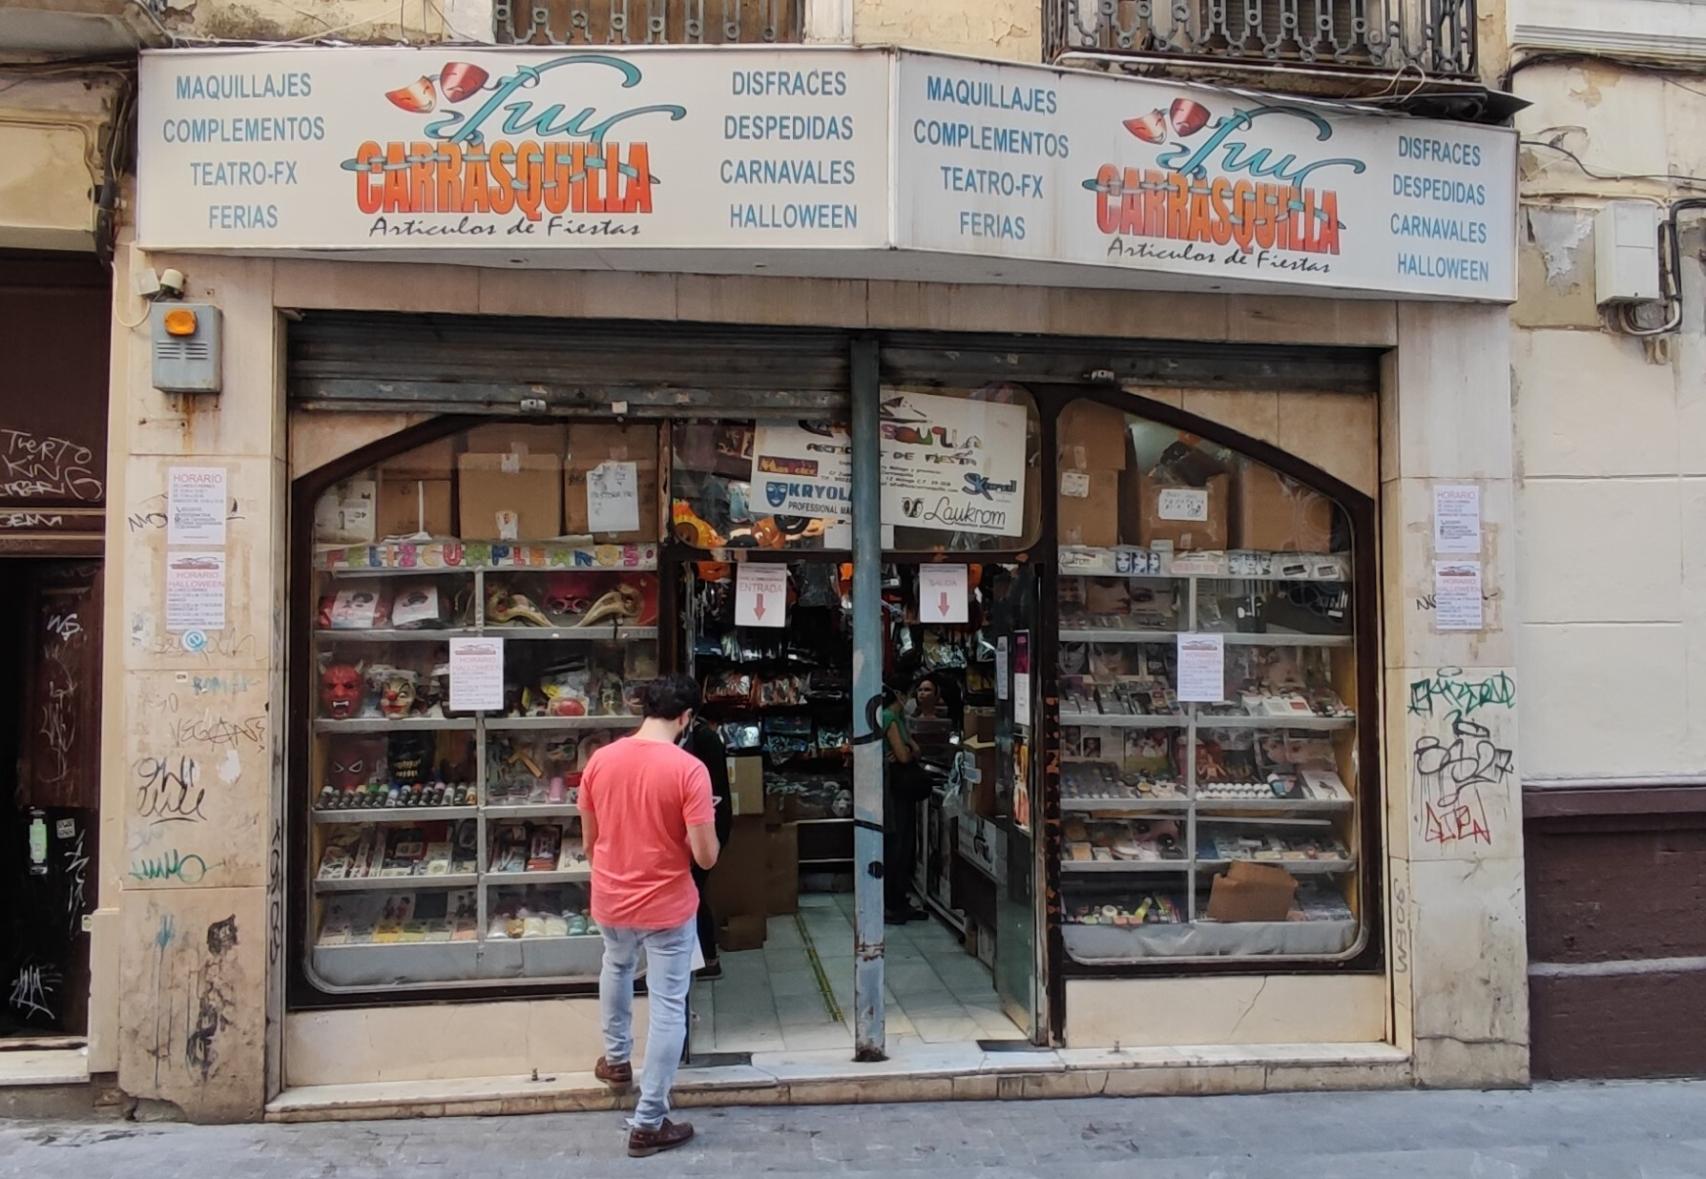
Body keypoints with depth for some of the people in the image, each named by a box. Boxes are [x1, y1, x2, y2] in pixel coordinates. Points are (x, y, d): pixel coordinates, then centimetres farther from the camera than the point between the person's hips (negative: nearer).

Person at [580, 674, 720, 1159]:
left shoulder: (599, 760, -5)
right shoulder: (688, 769, -20)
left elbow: (589, 842, 6)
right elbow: (705, 857, -20)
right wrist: (705, 827, 2)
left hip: (611, 900, 5)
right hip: (668, 906, -5)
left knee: (616, 968, 34)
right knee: (668, 1008, 8)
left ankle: (616, 1059, 49)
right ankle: (648, 1123, 14)